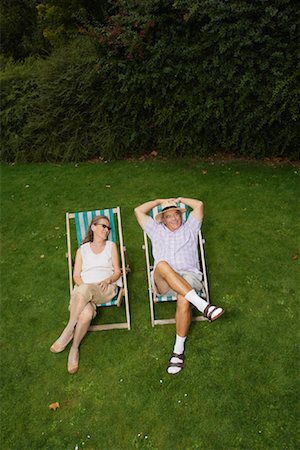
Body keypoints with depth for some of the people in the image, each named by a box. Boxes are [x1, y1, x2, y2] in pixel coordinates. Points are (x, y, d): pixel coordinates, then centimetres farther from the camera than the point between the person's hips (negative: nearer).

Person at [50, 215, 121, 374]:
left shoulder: (111, 246, 19)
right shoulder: (82, 249, 21)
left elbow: (117, 271, 11)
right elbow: (76, 275, 12)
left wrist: (107, 280, -11)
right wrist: (82, 286, -11)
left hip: (106, 288, -1)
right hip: (83, 289, 1)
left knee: (84, 290, -39)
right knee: (86, 313, -37)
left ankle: (68, 331, -28)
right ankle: (74, 350, -22)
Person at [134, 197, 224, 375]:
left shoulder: (189, 228, 27)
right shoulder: (156, 230, 30)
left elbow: (199, 205, 16)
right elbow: (138, 211, 25)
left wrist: (179, 199, 30)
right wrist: (160, 201, 32)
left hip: (189, 275, 0)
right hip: (163, 281, 1)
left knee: (183, 299, -35)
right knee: (162, 265, -37)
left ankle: (179, 350, -23)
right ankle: (202, 304, -45)